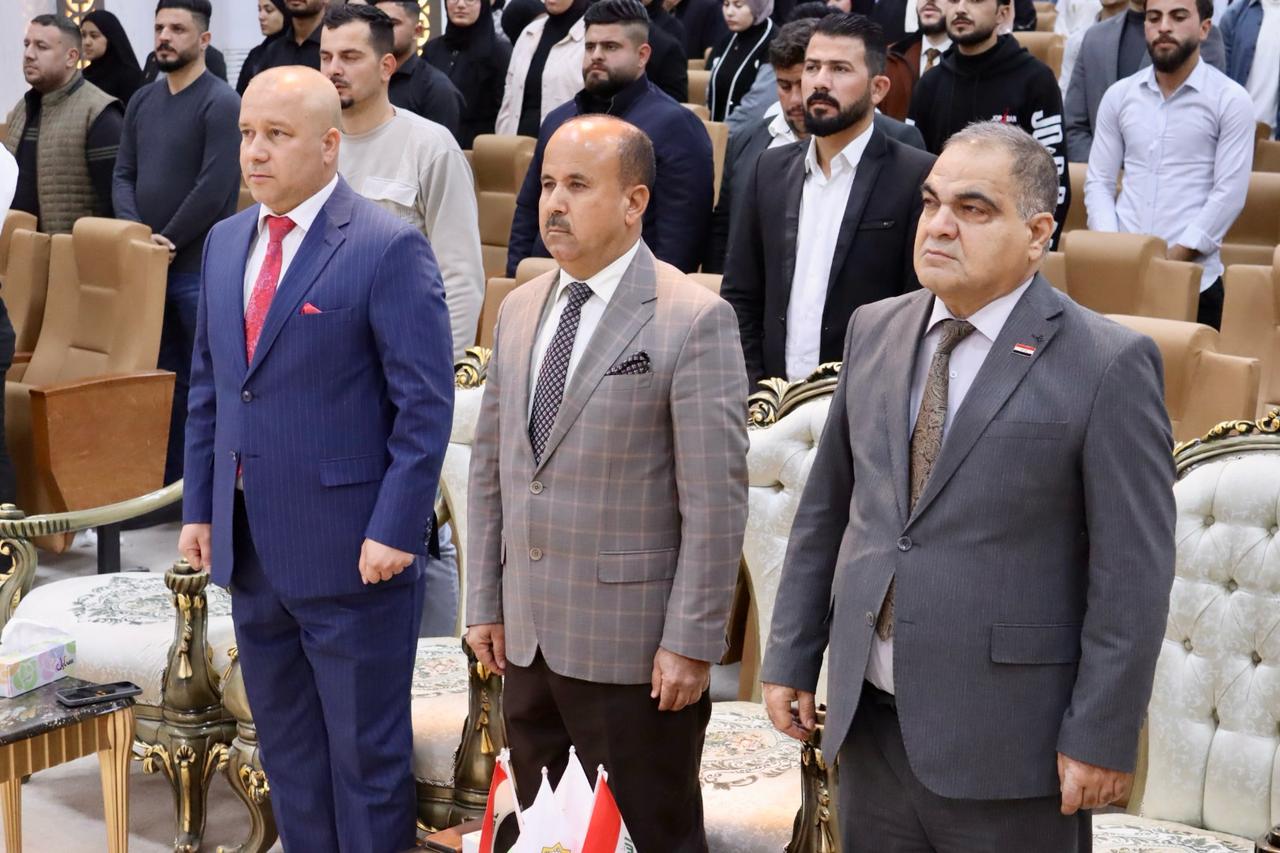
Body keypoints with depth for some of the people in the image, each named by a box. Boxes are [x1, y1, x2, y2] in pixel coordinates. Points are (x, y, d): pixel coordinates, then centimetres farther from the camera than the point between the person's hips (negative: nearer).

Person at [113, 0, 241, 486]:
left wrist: (165, 241, -12)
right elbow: (124, 175, 10)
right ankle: (169, 481, 21)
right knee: (164, 378, 13)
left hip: (201, 268, -7)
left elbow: (215, 188, -16)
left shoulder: (221, 103, -9)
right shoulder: (142, 101, 13)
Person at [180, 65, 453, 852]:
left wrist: (395, 530, -17)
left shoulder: (390, 247, -12)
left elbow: (426, 403, -14)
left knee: (365, 754, 6)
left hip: (350, 550, -7)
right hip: (249, 548, 7)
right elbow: (209, 387, 16)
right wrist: (200, 507, 11)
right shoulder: (226, 241, 10)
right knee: (286, 748, 18)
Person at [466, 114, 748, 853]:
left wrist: (692, 644, -15)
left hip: (633, 645, -6)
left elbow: (715, 499, -13)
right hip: (527, 634, 6)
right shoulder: (520, 309, 10)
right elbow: (491, 465, 13)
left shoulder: (695, 319, -11)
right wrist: (486, 602, 11)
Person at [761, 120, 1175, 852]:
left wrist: (1101, 738, -11)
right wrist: (792, 656, 11)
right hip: (869, 723, 5)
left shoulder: (1108, 365, -10)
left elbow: (1133, 573, -11)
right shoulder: (875, 331, 7)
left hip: (1005, 745, -5)